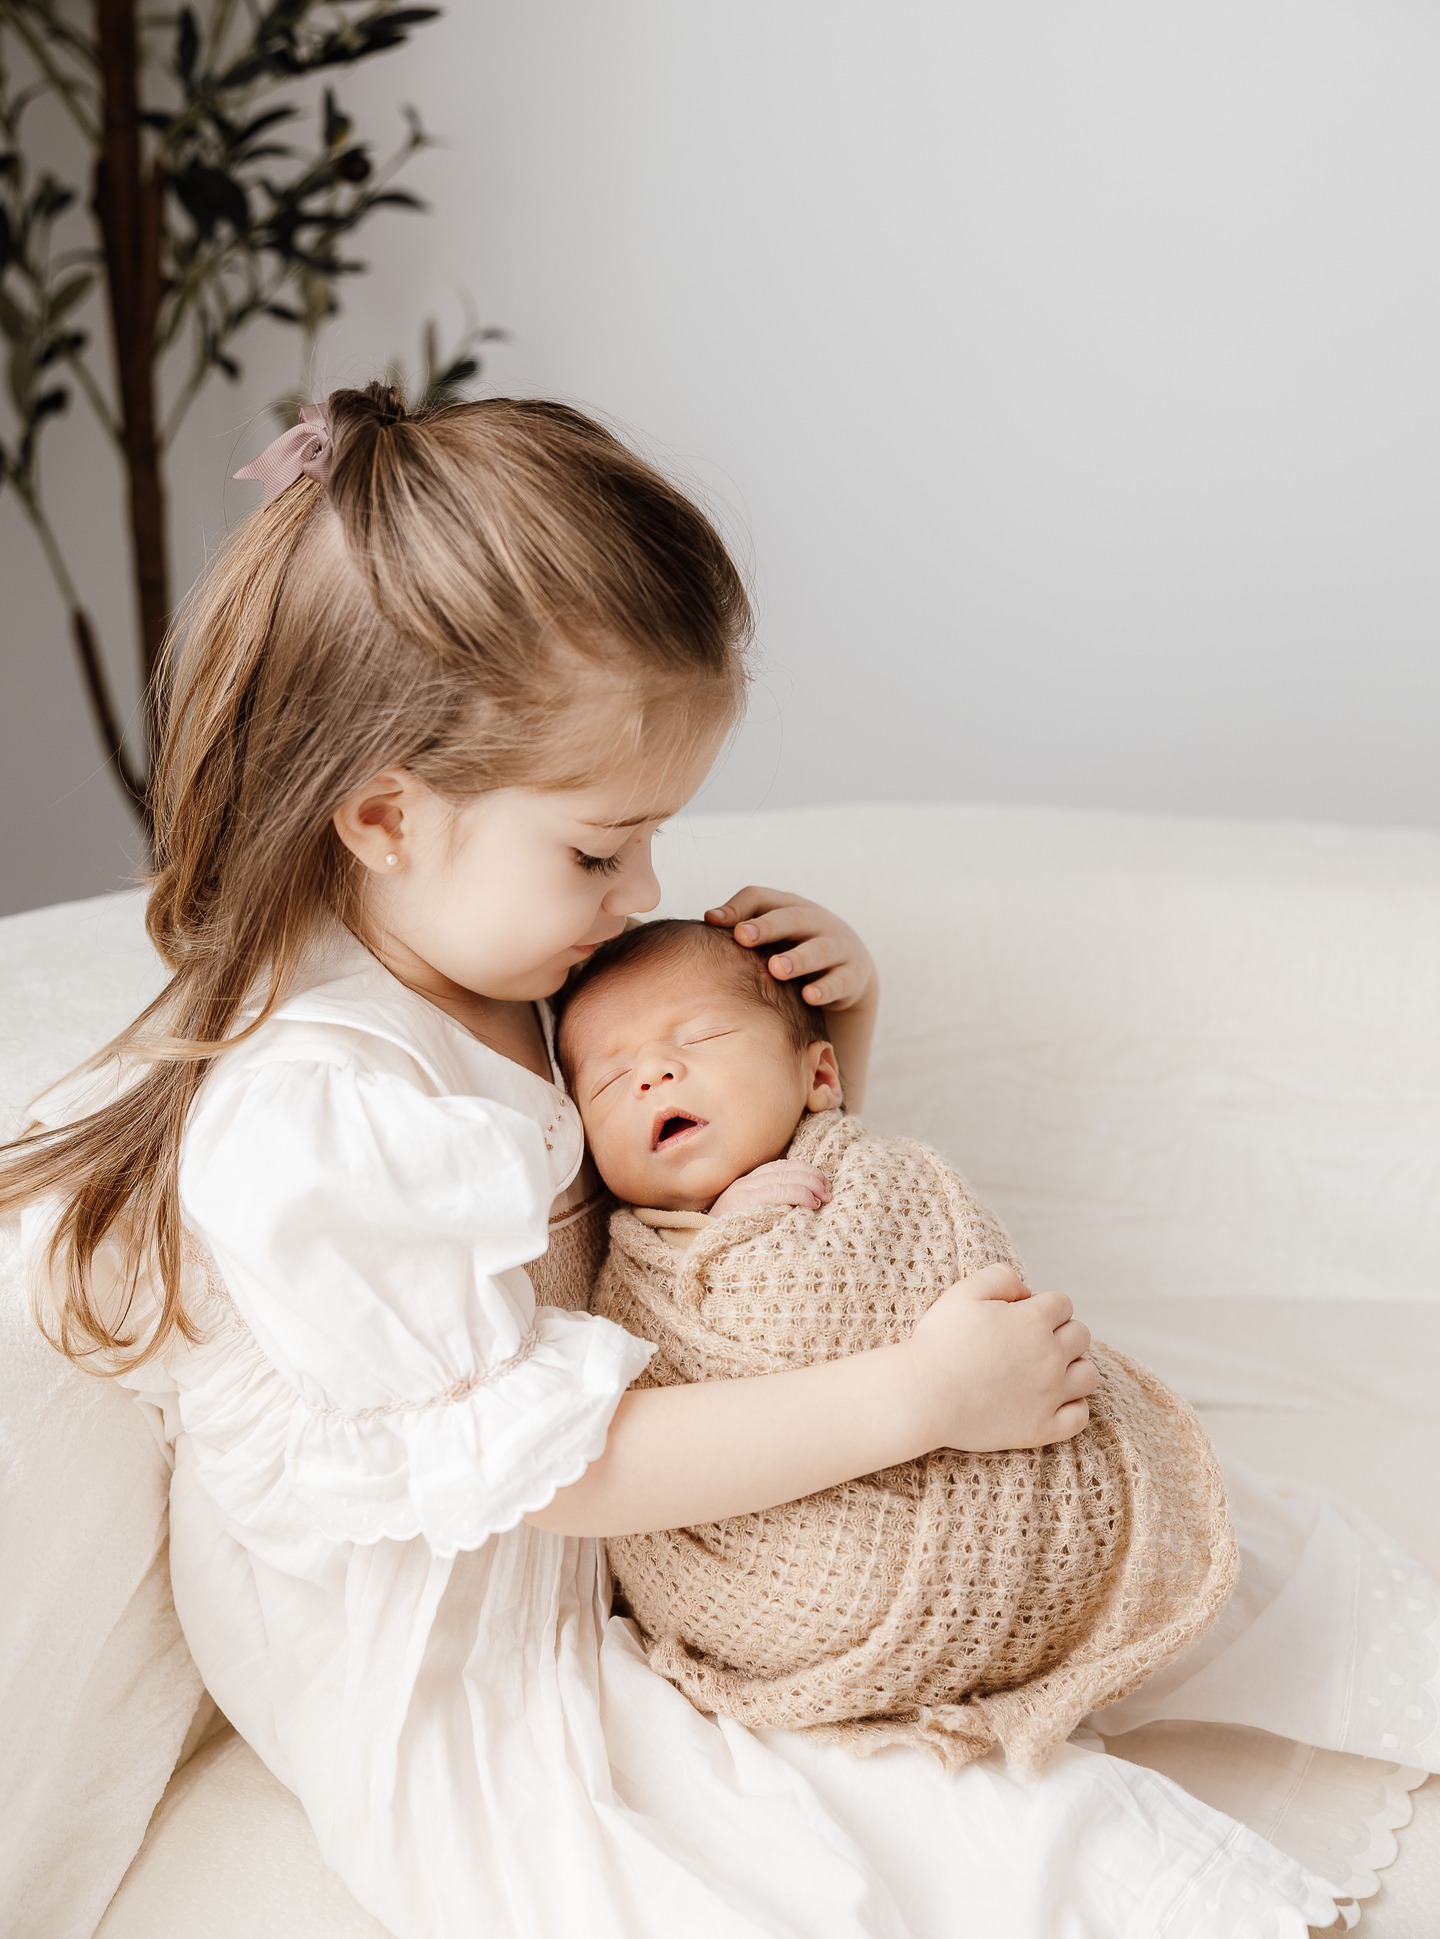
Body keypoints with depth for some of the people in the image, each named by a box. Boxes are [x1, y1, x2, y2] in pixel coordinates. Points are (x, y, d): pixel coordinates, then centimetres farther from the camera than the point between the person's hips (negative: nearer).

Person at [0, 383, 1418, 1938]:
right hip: (456, 1685, -8)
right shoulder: (306, 1131, -32)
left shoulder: (515, 963, -5)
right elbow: (553, 1464, -27)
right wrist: (914, 1396, -26)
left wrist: (822, 1033, -10)